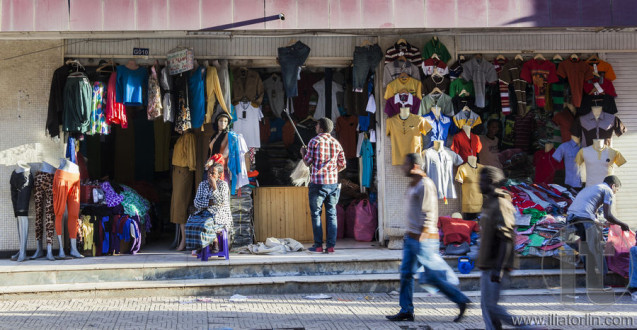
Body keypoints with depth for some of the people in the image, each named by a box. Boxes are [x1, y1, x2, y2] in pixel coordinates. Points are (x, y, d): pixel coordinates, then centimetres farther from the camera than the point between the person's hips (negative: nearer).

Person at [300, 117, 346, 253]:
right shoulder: (336, 143, 9)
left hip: (318, 182, -4)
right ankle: (331, 246, 5)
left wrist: (303, 153, 17)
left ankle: (318, 245, 3)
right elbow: (342, 165, 11)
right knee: (331, 214, 7)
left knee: (316, 214, 4)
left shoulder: (314, 141, -5)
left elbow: (307, 162, -3)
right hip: (333, 183, 4)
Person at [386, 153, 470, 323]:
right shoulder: (413, 185, 15)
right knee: (406, 273, 7)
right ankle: (406, 311, 11)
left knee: (433, 277, -3)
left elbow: (428, 213, -20)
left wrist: (421, 238, -21)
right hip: (411, 237, 10)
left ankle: (461, 301, 9)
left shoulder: (425, 185, -16)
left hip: (423, 239, -10)